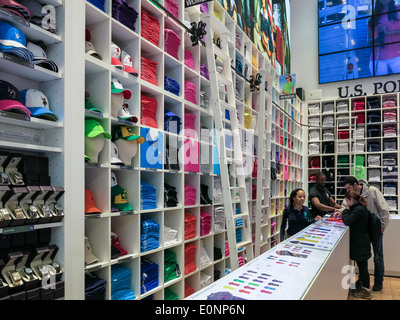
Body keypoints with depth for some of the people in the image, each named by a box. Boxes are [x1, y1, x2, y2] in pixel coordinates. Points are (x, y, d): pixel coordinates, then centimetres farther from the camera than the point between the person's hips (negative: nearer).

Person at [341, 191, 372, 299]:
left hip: (361, 244, -9)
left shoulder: (359, 209, -23)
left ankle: (365, 291, 12)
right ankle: (361, 283, 36)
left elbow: (347, 221, -27)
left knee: (362, 265, 1)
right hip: (360, 242, 9)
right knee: (361, 265, 21)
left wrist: (346, 210, -12)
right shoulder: (360, 207, 8)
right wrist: (345, 213, 1)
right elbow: (352, 219, 15)